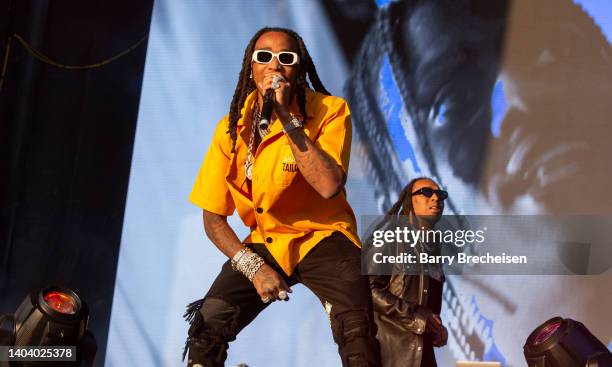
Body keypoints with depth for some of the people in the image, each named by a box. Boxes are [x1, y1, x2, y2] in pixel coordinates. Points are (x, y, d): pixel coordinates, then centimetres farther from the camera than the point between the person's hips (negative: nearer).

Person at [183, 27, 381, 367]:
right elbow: (213, 217, -1)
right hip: (265, 242, 4)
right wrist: (253, 266, -14)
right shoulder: (233, 127, -4)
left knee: (356, 333, -28)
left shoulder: (329, 111, -14)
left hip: (323, 236, -3)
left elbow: (329, 185, -31)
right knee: (207, 324, -12)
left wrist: (287, 117, -31)